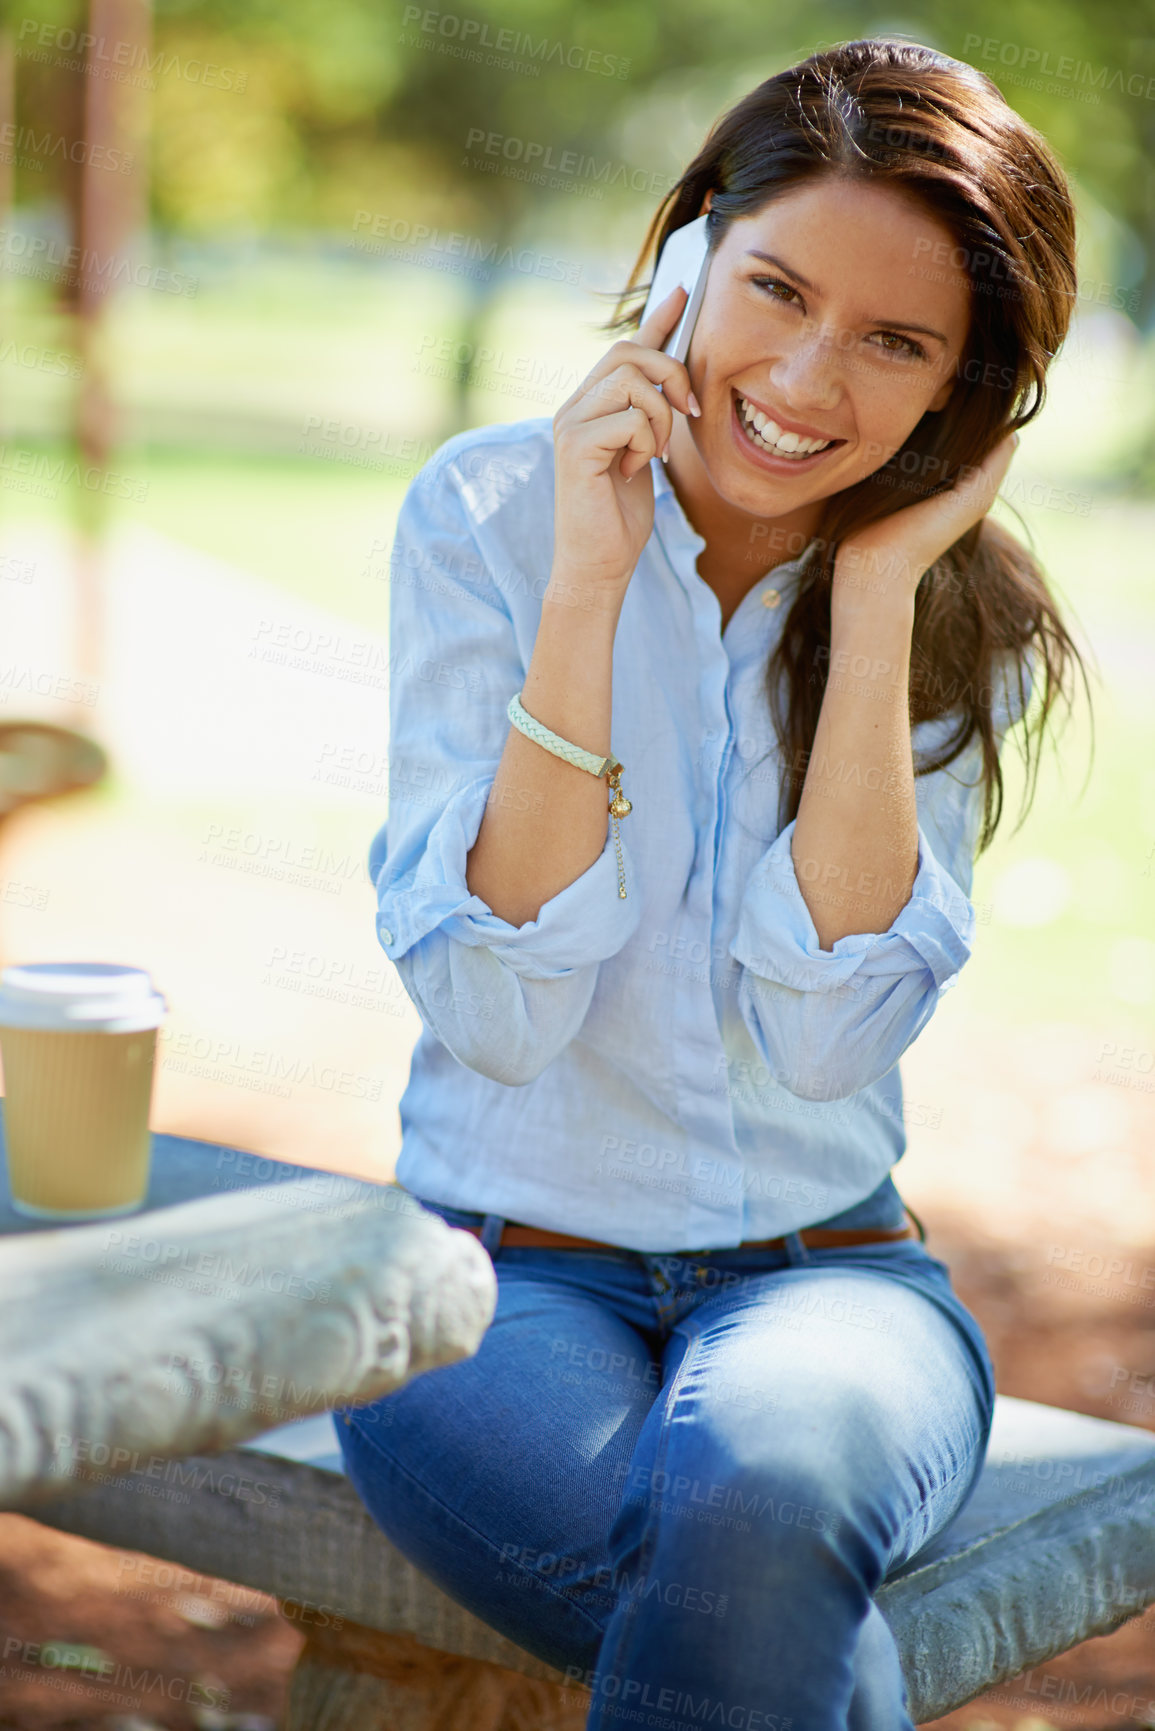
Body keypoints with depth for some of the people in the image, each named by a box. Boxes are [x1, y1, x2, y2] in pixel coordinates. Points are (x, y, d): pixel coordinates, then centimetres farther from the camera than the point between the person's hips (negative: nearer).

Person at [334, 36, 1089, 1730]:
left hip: (822, 1267, 2)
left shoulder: (965, 618, 0)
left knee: (754, 1495, -33)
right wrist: (586, 582, -19)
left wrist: (878, 597, -15)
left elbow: (824, 1035, -14)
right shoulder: (492, 511, -5)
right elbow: (497, 1011, -13)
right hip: (504, 1265, -2)